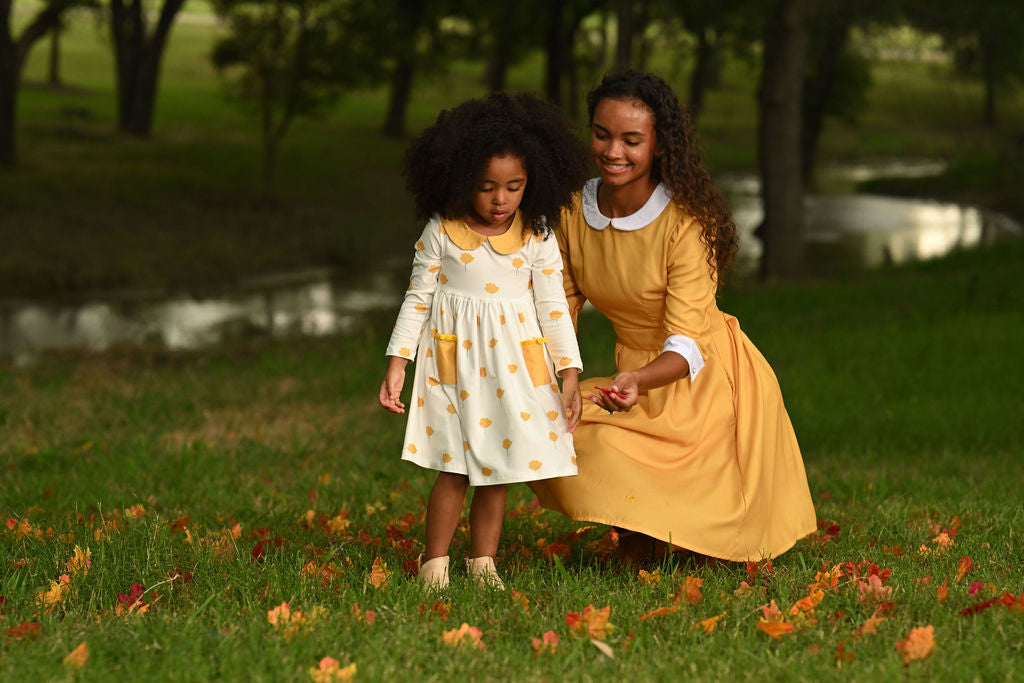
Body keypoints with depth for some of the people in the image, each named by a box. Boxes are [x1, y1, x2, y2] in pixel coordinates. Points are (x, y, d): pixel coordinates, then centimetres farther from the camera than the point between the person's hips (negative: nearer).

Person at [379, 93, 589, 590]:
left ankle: (482, 561, 18)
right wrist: (397, 362, -2)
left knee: (497, 467, 6)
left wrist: (569, 372, 0)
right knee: (455, 468, -4)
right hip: (455, 359, -2)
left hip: (514, 360, 2)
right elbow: (418, 298, 2)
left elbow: (553, 306, 3)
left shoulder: (537, 237, -1)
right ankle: (434, 561, 9)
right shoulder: (441, 232, -4)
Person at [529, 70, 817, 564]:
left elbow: (687, 343, -26)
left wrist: (637, 381, -46)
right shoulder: (574, 214, -5)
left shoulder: (687, 222, -22)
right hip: (636, 380, 6)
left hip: (704, 379, -5)